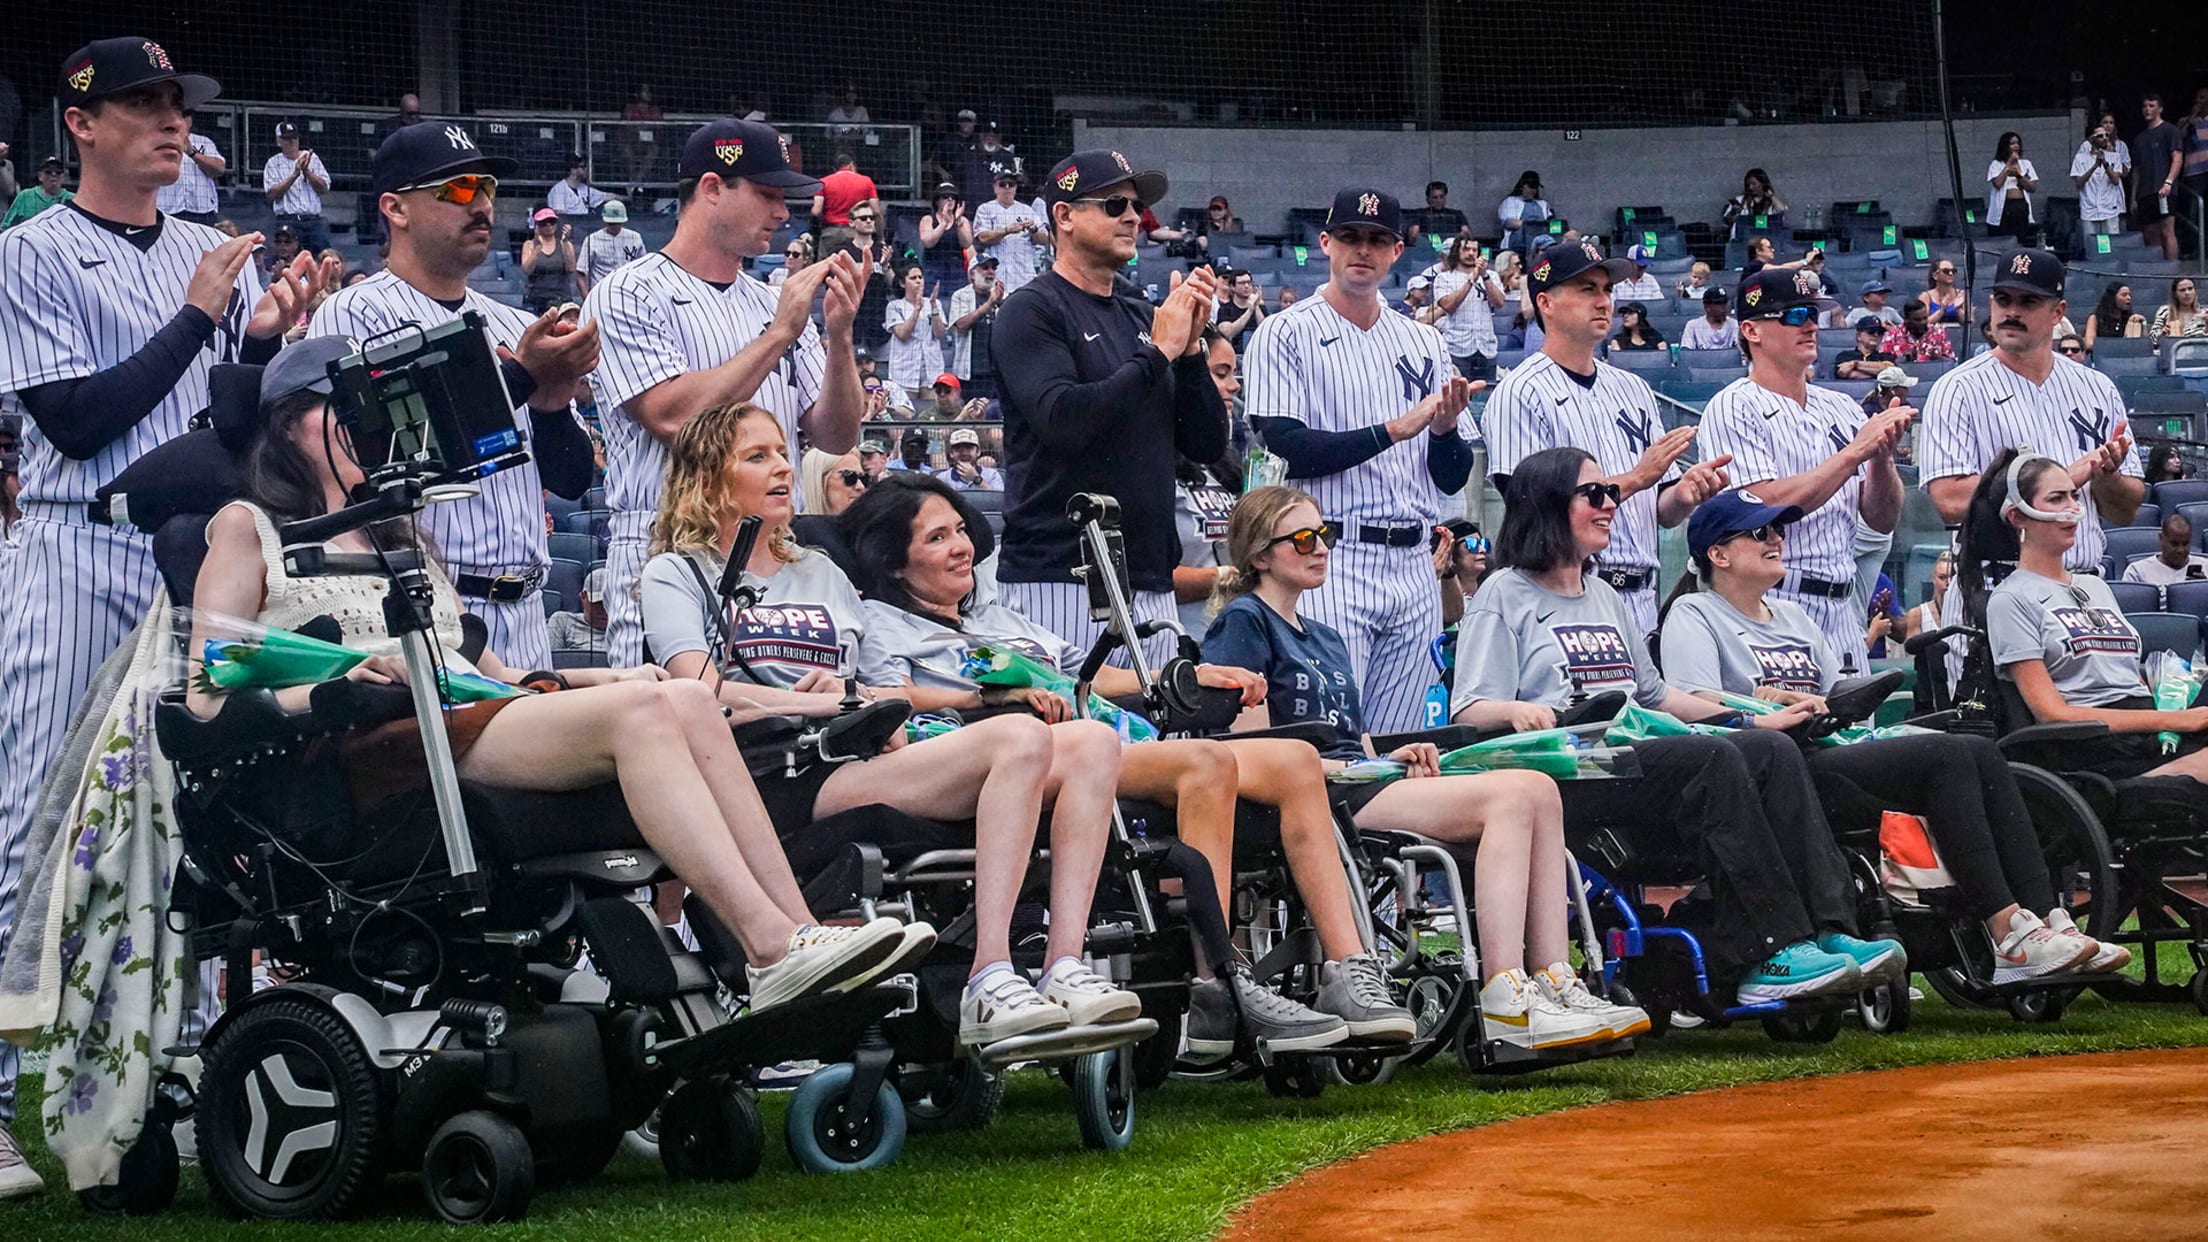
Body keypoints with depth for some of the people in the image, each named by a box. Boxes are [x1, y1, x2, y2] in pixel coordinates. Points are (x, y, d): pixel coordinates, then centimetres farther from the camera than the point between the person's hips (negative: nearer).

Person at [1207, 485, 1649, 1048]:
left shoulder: (1327, 640, 30)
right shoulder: (1243, 623, 3)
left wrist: (1393, 759, 2)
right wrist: (1346, 767, -11)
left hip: (1360, 789, 8)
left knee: (1538, 791, -14)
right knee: (1509, 796, -25)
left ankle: (1554, 985, -23)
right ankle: (1504, 998, -36)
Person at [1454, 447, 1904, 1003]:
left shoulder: (1604, 597, 30)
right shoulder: (1505, 594, 5)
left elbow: (1655, 694, 33)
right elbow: (1469, 712, -4)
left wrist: (1755, 721, 25)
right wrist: (1516, 710, -27)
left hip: (1637, 753, 8)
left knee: (1774, 749, -18)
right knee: (1715, 760, -31)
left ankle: (1828, 932, -29)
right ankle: (1771, 952, -36)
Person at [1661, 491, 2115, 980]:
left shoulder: (1794, 617, 32)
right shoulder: (1693, 615, 7)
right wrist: (1768, 705, -19)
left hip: (1834, 754, 8)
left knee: (1981, 752, -13)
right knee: (1946, 755, -25)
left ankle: (2045, 922, -23)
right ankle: (2008, 933, -30)